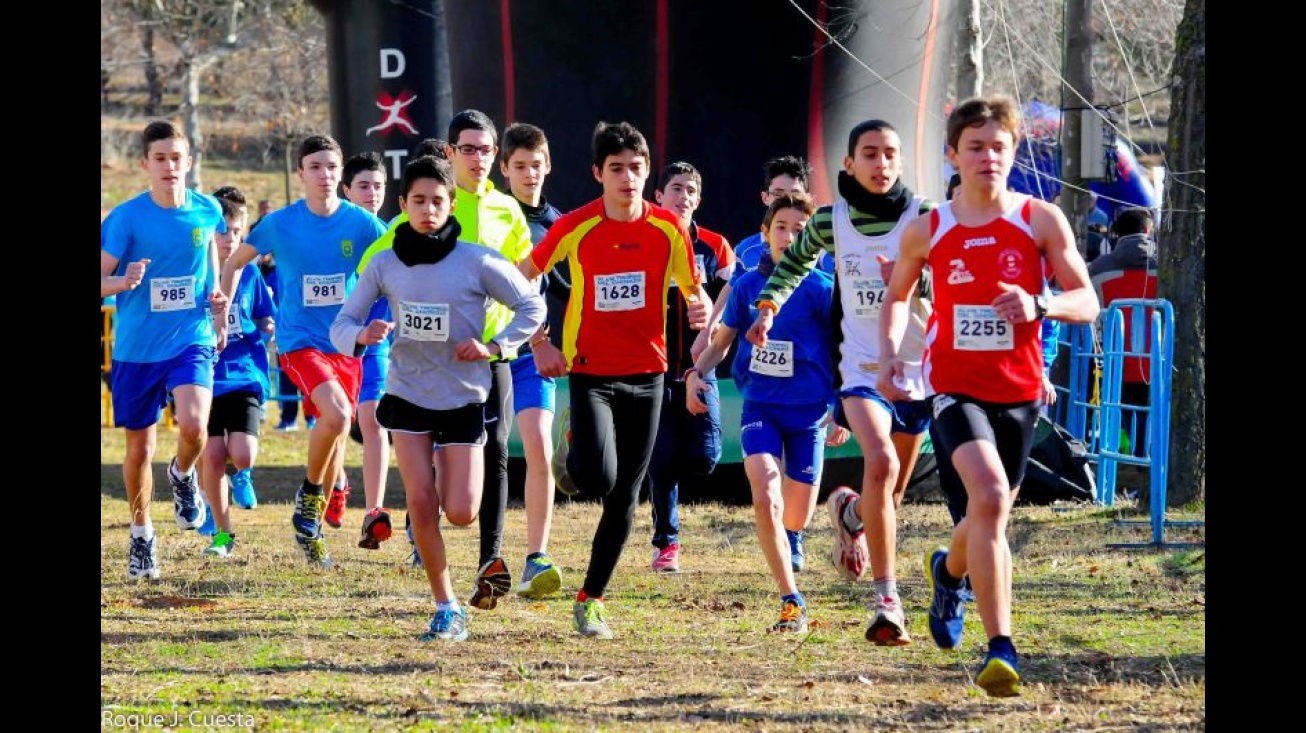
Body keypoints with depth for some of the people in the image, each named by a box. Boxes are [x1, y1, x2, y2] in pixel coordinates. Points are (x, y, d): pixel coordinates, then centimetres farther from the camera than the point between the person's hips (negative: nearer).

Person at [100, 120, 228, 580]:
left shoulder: (206, 211, -2)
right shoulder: (126, 218, -10)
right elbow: (101, 280, -7)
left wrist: (218, 298, 6)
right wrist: (125, 281, -28)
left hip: (192, 340, 0)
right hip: (136, 348, 0)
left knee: (193, 426, -24)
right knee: (139, 449, 8)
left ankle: (183, 475, 12)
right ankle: (141, 537, 31)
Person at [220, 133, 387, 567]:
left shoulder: (361, 224, -3)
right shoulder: (280, 225, -5)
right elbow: (236, 262, 10)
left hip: (346, 344, 3)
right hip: (300, 341, -3)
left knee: (335, 436, 9)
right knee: (336, 413, -27)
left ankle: (311, 528, 27)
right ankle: (310, 494, -2)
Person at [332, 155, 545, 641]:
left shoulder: (477, 263, -10)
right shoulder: (385, 264, -3)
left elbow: (532, 307, 1)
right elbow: (343, 324, 1)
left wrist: (494, 346, -13)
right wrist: (361, 336, -22)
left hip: (463, 398, -2)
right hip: (407, 395, 2)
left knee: (460, 513, -8)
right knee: (421, 506, -7)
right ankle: (446, 607, 6)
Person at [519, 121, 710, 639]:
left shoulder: (667, 228, -2)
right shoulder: (575, 227, -8)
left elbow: (694, 291, 8)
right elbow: (519, 280, 4)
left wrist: (701, 308, -16)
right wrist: (539, 345, -3)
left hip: (646, 373, 3)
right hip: (589, 370, -3)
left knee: (624, 496, 4)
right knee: (598, 479, -21)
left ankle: (591, 600, 16)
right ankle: (575, 455, 17)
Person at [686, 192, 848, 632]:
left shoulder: (820, 289, -6)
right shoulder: (747, 285, 2)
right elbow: (722, 339, 15)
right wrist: (697, 372, -2)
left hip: (808, 412, -1)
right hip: (760, 407, 1)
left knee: (796, 518, 5)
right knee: (765, 500, -21)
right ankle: (792, 602, -14)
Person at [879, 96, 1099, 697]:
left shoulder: (1042, 220, -1)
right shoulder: (926, 231, 2)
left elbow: (1088, 302, -2)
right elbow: (897, 295, 20)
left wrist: (1039, 305, -22)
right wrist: (890, 351, 2)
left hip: (1019, 392, 2)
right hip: (955, 387, -2)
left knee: (988, 515, 15)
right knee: (990, 496, -25)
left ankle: (949, 570, 54)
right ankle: (1000, 648, -25)